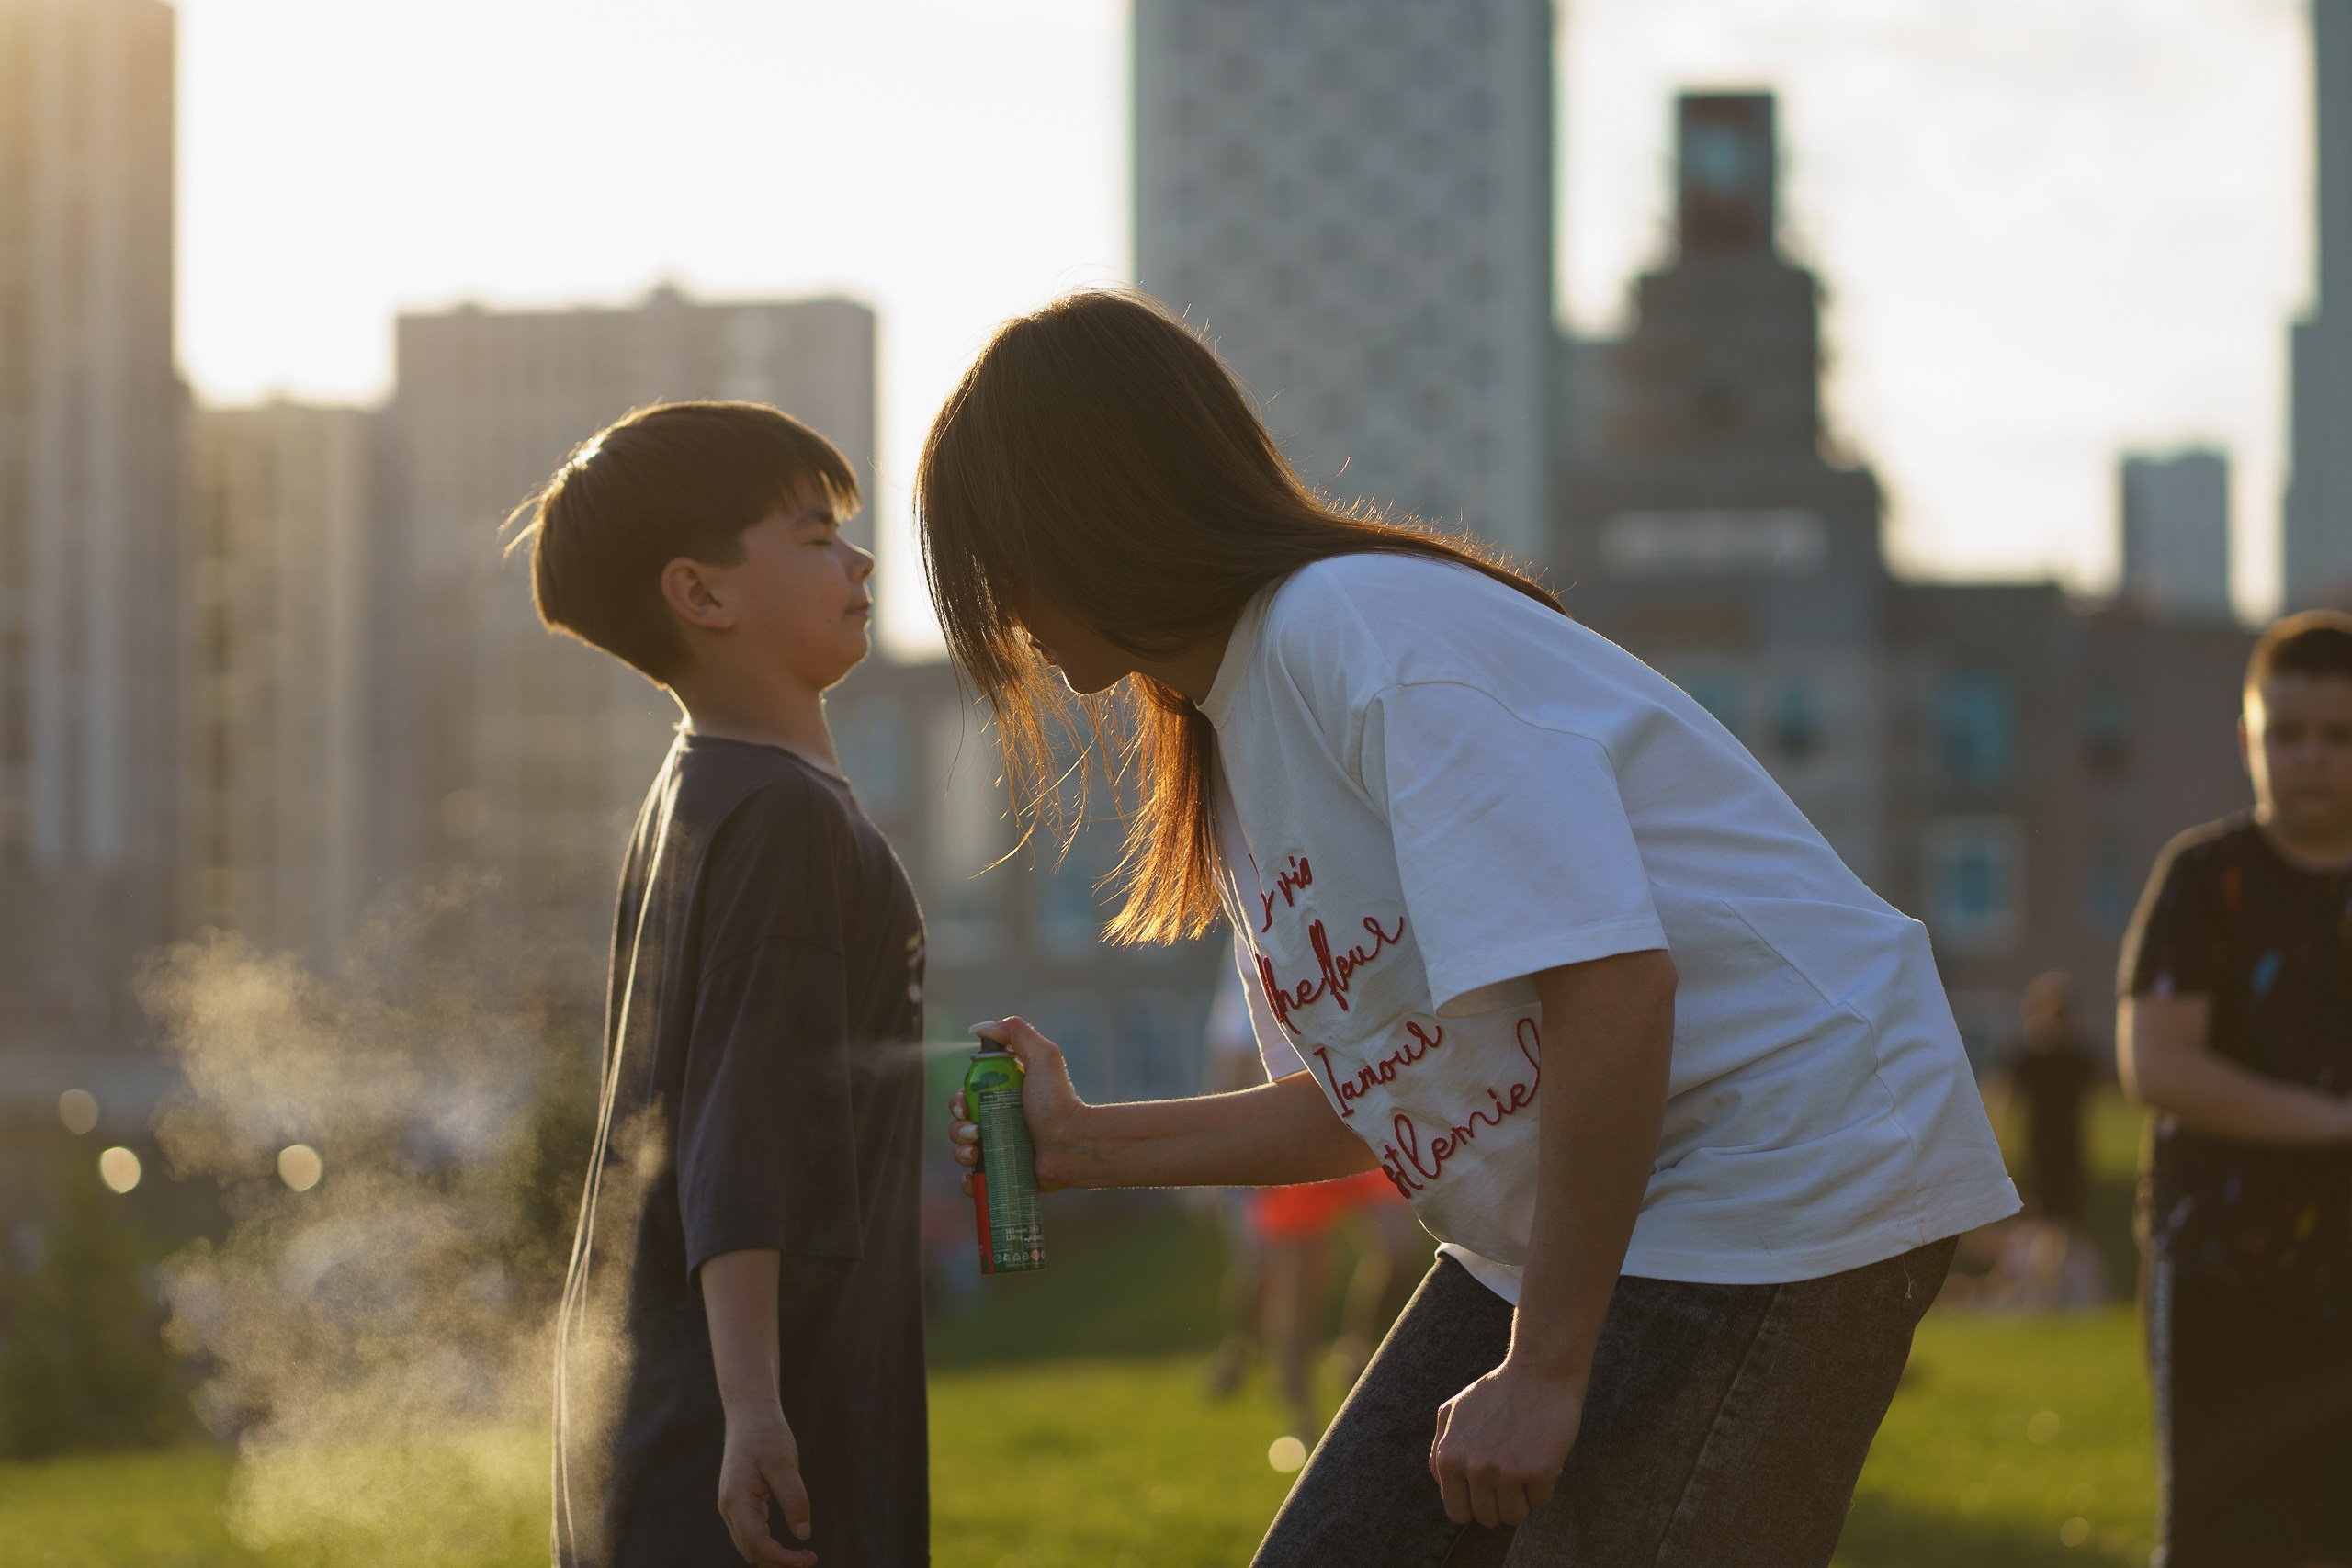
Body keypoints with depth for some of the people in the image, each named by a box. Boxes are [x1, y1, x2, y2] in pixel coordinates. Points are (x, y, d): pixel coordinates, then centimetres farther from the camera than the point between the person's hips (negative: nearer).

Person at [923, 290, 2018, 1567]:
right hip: (1565, 1229, 10)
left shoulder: (1352, 628, -18)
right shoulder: (1236, 719, 12)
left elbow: (1608, 983, -27)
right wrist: (1086, 1146, 23)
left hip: (1786, 1172, -10)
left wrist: (1544, 1372, -24)